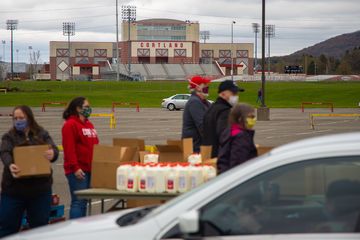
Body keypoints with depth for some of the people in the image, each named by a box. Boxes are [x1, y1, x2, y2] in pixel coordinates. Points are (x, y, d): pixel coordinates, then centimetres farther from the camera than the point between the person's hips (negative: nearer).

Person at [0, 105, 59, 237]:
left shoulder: (42, 134, 8)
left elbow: (54, 149, -7)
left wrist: (53, 154, -33)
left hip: (40, 188, 1)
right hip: (14, 189, -1)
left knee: (40, 226, 9)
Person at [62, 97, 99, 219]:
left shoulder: (89, 125, 20)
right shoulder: (70, 125, -8)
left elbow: (95, 146, 25)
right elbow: (69, 149, -15)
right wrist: (75, 168, -21)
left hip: (90, 169, 8)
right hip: (78, 171, -8)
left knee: (84, 201, 10)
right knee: (78, 201, -10)